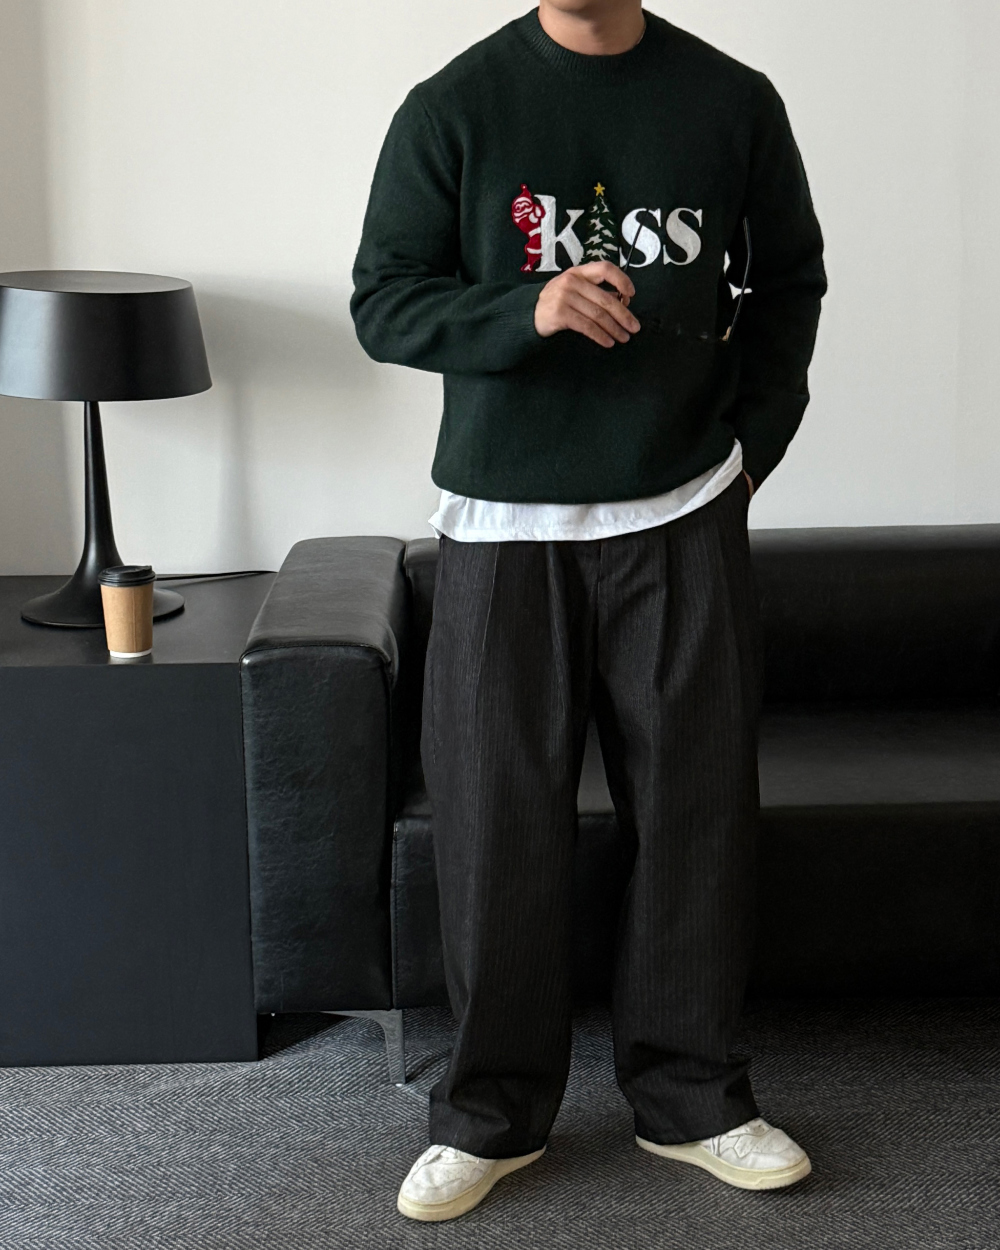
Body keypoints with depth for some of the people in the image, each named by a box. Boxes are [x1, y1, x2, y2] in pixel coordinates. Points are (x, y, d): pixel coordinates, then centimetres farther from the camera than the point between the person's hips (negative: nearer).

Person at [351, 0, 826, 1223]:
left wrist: (750, 440, 4)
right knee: (495, 818, 2)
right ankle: (492, 1111, 19)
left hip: (683, 523, 2)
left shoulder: (733, 101, 4)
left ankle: (689, 1096, 23)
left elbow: (788, 282, 14)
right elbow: (382, 301, -2)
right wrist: (527, 313, -19)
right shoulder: (453, 107, -1)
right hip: (504, 525, -1)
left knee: (697, 810, 6)